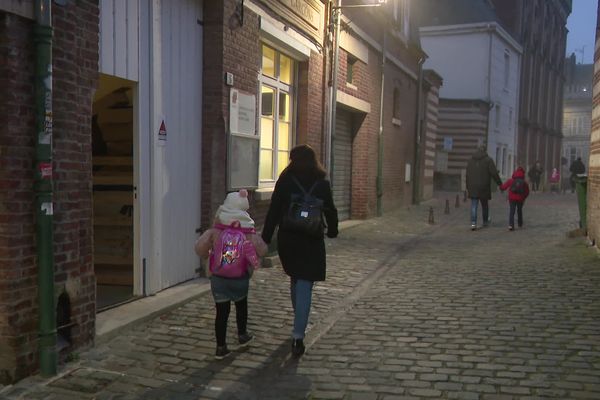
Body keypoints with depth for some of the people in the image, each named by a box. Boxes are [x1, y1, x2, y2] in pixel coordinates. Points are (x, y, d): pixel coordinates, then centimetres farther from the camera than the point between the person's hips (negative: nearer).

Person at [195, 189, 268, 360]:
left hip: (218, 278, 0)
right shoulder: (248, 234, -10)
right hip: (240, 278, 0)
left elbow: (199, 248, -8)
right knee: (241, 304, 25)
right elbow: (262, 251, -3)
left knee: (221, 311, 5)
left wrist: (208, 254, 13)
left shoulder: (215, 232, -9)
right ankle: (242, 335, 40)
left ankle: (221, 347, 7)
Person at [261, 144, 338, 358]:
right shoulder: (322, 184, -3)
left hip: (287, 241, 1)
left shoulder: (285, 182, -4)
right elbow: (330, 210, 5)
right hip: (312, 243, -1)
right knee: (305, 286, -1)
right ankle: (298, 336, -10)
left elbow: (273, 212, -6)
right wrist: (332, 231, 24)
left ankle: (299, 324, 39)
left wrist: (265, 238, -3)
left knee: (295, 280, 22)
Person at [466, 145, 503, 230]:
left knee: (474, 206, -1)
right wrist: (500, 184, -2)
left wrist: (468, 187, 17)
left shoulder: (471, 160, 9)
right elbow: (494, 173, -10)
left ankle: (473, 223, -17)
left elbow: (468, 175, 10)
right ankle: (485, 222, 33)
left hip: (473, 187, 2)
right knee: (484, 204, 16)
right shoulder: (488, 160, -4)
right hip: (484, 187, -2)